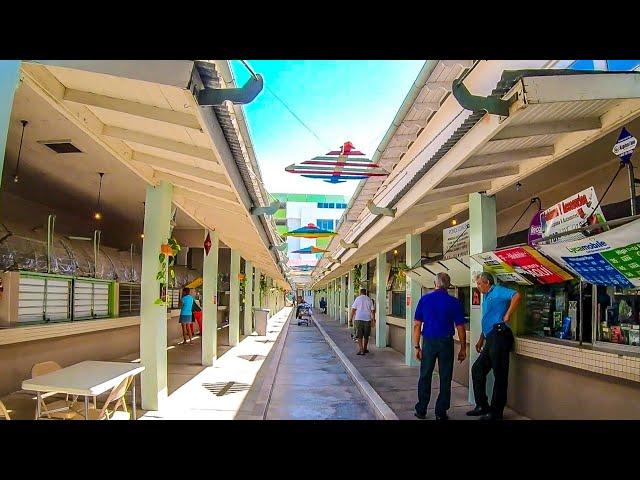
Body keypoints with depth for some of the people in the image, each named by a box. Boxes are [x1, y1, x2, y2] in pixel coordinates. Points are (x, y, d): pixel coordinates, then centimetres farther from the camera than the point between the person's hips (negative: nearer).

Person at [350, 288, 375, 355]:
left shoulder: (358, 298, 0)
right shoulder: (369, 300, 7)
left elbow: (353, 309, -4)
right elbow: (372, 310, 6)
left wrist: (351, 318, 1)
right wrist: (373, 318, 17)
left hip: (359, 319, -3)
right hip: (367, 319, 3)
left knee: (359, 336, 0)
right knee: (366, 335, 14)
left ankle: (361, 350, -8)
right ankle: (365, 349, 25)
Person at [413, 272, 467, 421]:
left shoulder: (424, 299, 0)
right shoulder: (454, 302, -3)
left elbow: (417, 325, 0)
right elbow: (460, 328, -2)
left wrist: (417, 347, 6)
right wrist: (463, 349, 8)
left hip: (428, 342, 1)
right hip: (446, 343, -1)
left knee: (425, 377, 11)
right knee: (445, 379, 8)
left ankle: (421, 410, 18)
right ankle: (441, 413, 13)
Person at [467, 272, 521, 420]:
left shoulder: (497, 291, -4)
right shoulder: (486, 298, 24)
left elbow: (516, 295, -22)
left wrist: (507, 315, -19)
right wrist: (481, 341, 27)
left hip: (499, 335, -10)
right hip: (490, 339, 10)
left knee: (499, 375, -2)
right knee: (477, 369, 11)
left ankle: (496, 412, 5)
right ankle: (482, 406, 19)